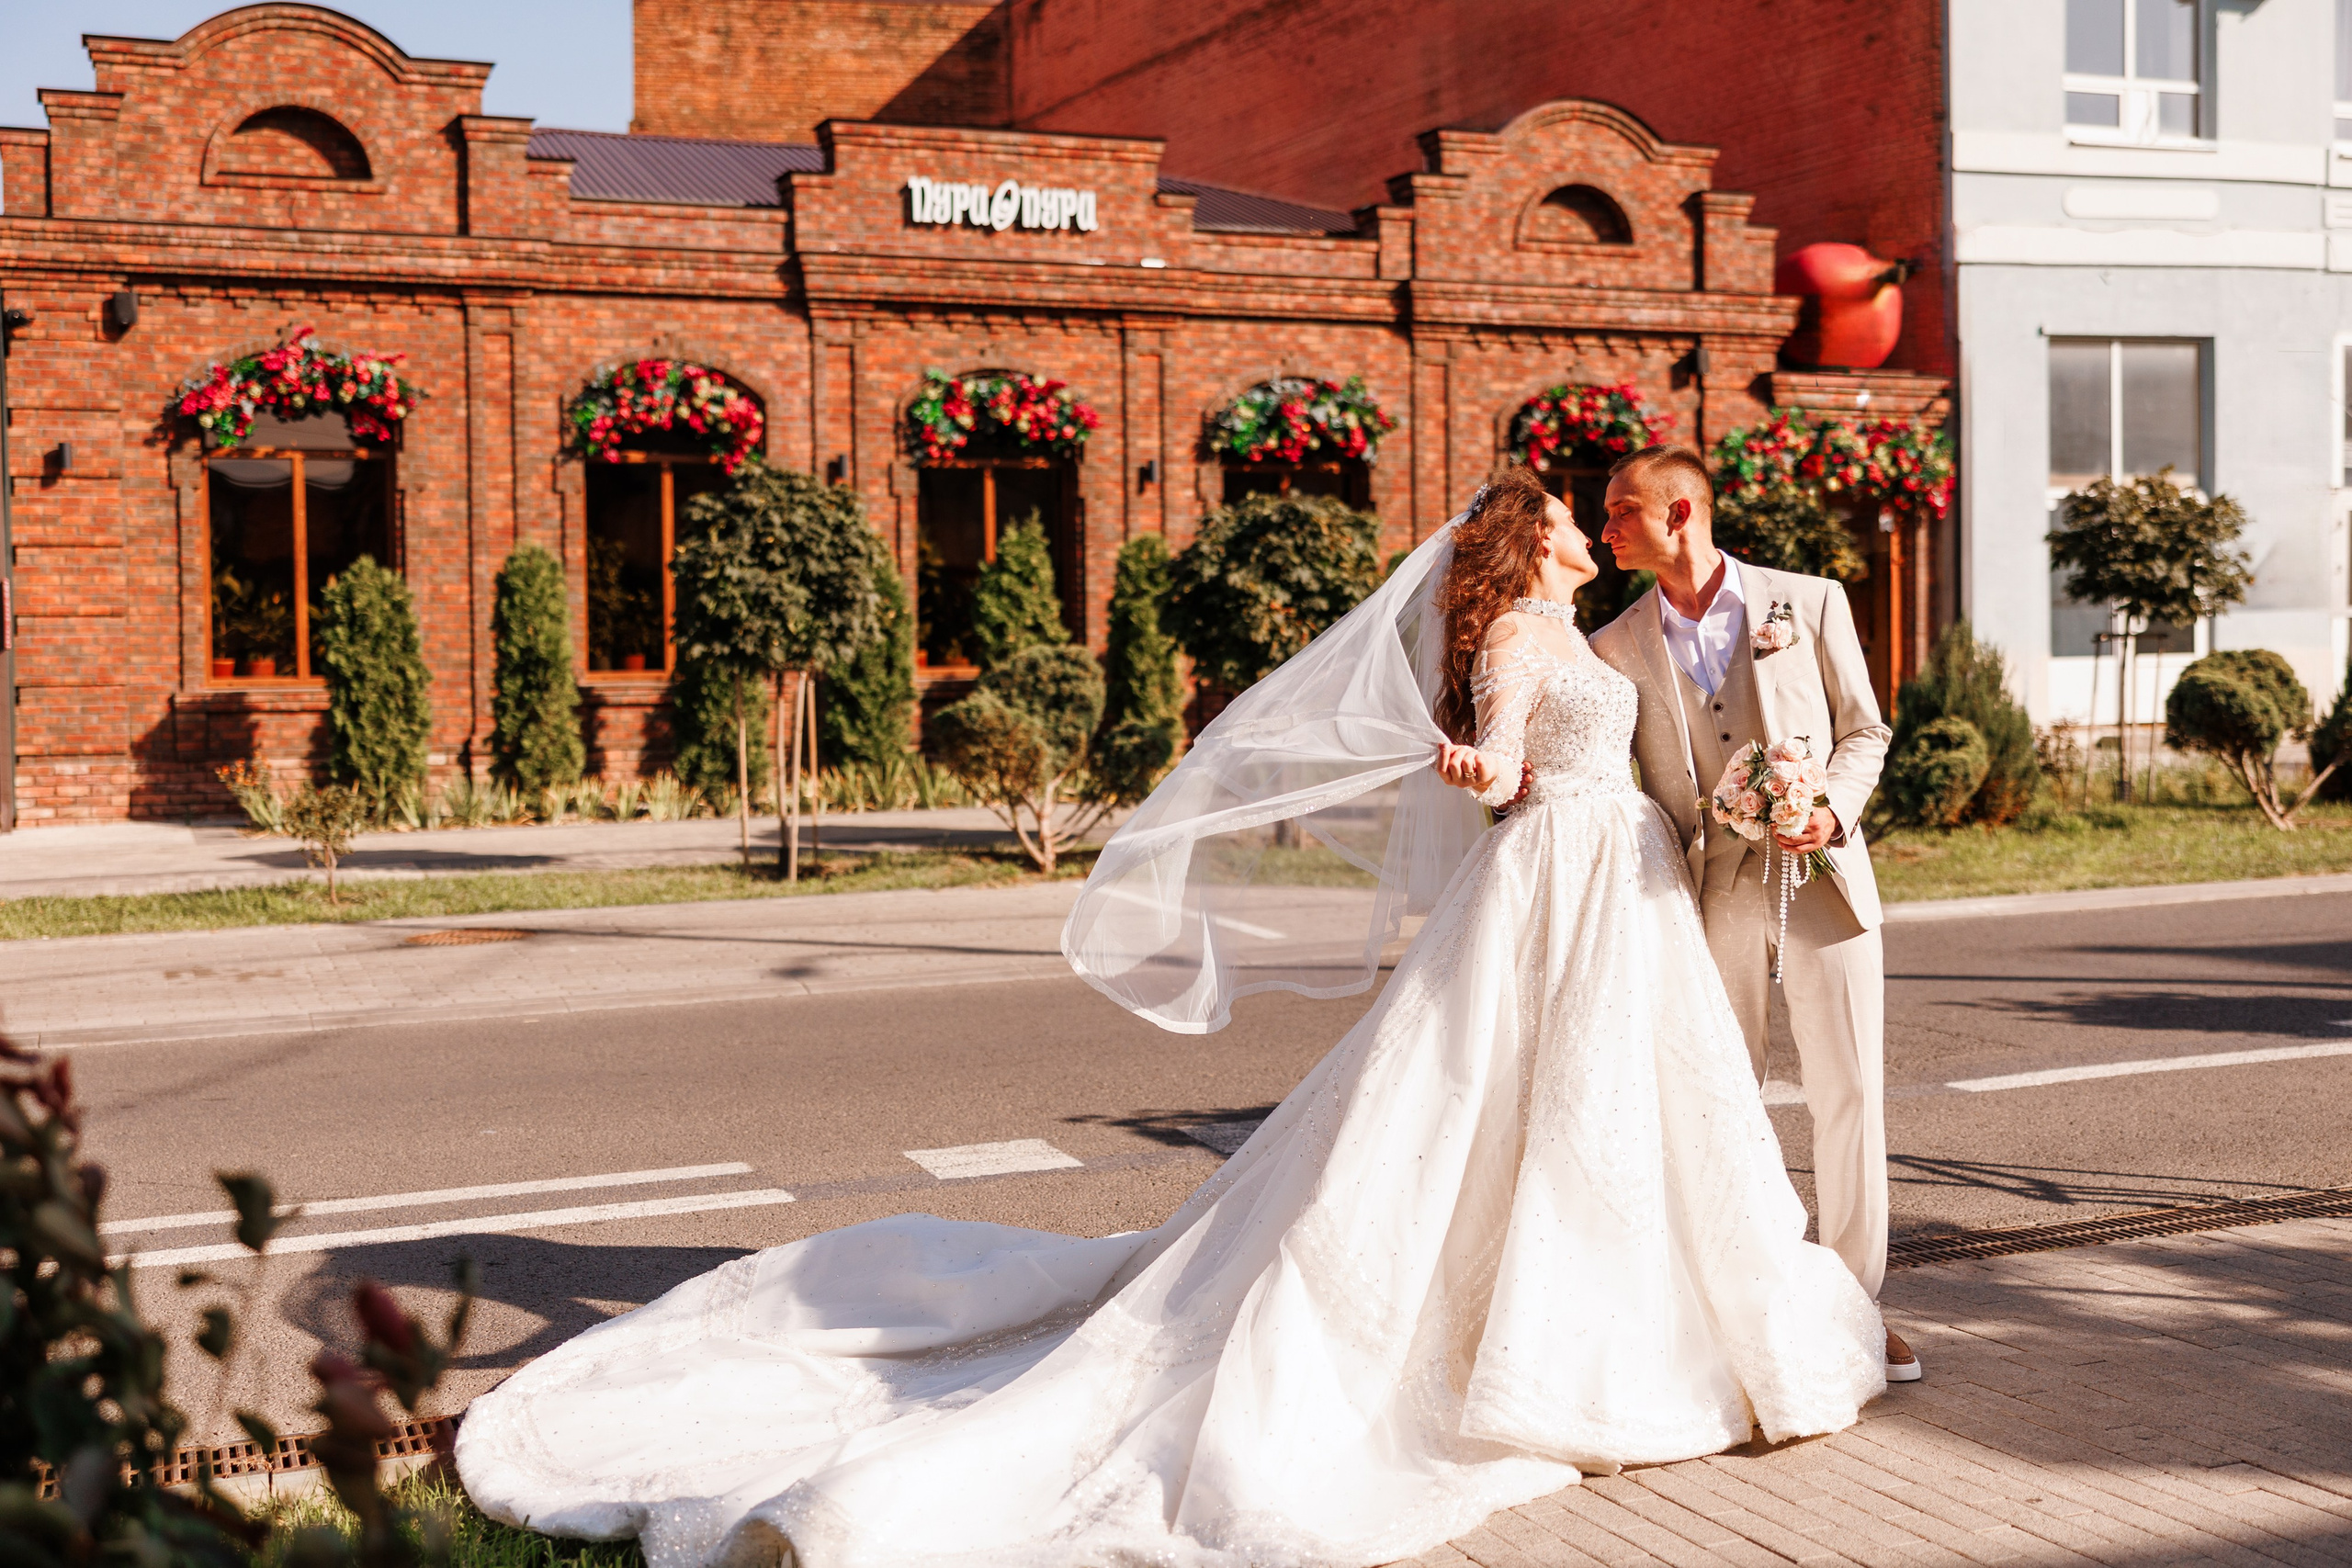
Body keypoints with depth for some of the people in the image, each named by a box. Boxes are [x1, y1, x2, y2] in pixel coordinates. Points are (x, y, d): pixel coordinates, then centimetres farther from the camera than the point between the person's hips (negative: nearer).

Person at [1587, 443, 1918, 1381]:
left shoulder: (1809, 603, 2)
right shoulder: (1619, 647, 6)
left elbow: (1863, 731, 8)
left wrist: (1832, 810, -12)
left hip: (1824, 880, -1)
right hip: (1712, 898, 1)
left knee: (1851, 1098, 1)